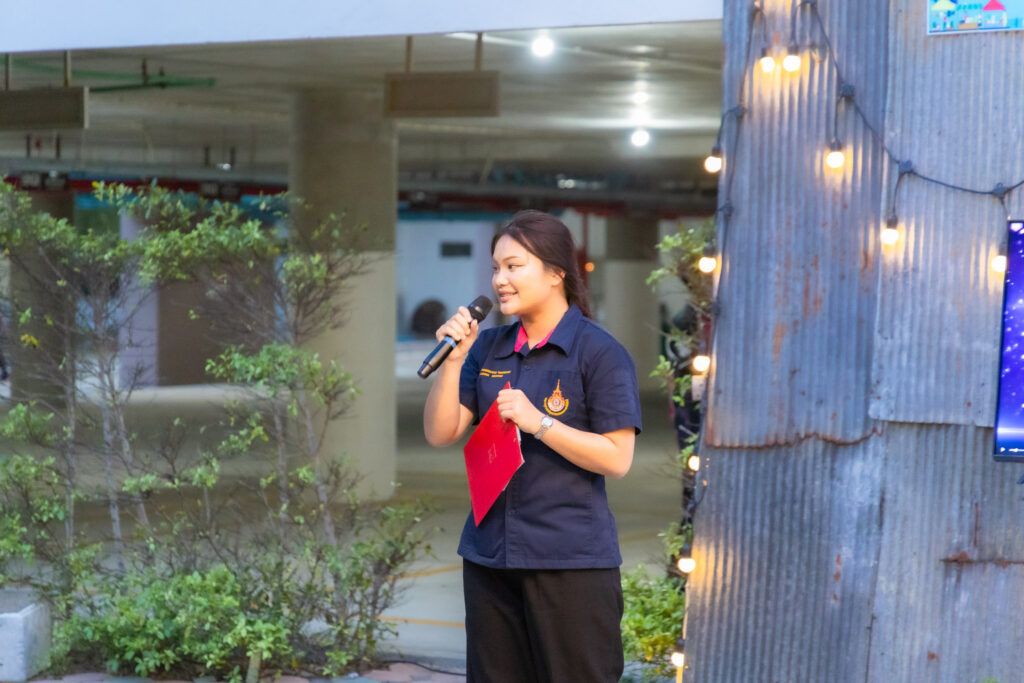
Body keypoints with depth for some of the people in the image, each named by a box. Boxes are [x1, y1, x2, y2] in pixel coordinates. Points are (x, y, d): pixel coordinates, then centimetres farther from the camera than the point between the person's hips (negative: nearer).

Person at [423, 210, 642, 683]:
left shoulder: (600, 353, -7)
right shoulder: (487, 349, 10)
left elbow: (617, 459, -11)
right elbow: (440, 433, 5)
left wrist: (537, 422, -18)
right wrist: (452, 360, -7)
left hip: (571, 560, -6)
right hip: (489, 555, 6)